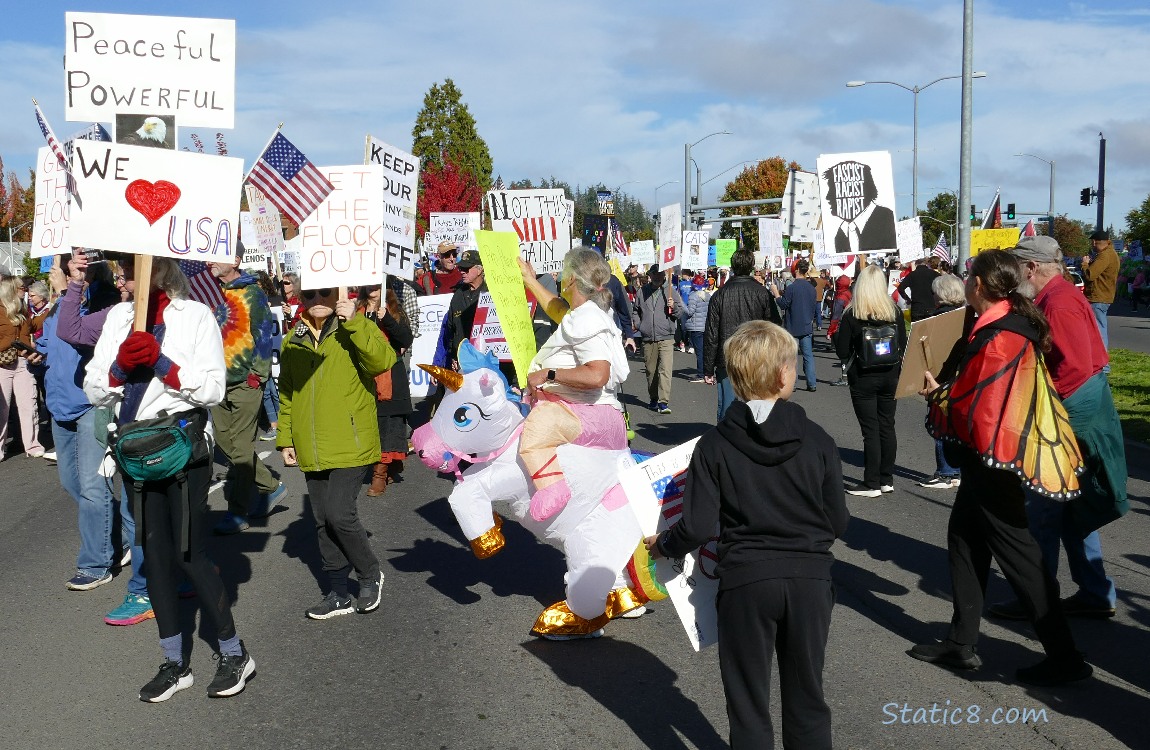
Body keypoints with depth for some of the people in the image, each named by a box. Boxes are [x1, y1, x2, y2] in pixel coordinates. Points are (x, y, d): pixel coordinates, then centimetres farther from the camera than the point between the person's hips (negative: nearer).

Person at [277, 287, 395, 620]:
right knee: (323, 522, 10)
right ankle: (339, 594, 23)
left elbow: (383, 361, -24)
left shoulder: (357, 330, -4)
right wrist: (286, 439, 13)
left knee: (339, 513, -13)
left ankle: (370, 575, 13)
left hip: (351, 445, -5)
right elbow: (286, 395, 17)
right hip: (312, 451, 6)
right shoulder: (293, 342, 10)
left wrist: (353, 322, -27)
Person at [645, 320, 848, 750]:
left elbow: (698, 527, -12)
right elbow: (838, 522, -1)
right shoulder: (817, 440, -6)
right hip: (810, 579, 2)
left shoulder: (714, 445, -9)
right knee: (807, 700, 17)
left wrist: (661, 546, 7)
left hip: (745, 581, -1)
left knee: (748, 706, 12)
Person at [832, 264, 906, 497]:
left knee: (870, 430, 0)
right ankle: (887, 480, 20)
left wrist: (836, 335, 7)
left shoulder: (851, 315, -11)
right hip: (889, 377, 4)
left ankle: (871, 484, 4)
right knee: (887, 427, 12)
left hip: (862, 379, -3)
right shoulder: (894, 312, -2)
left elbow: (842, 351, -11)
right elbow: (903, 346, 1)